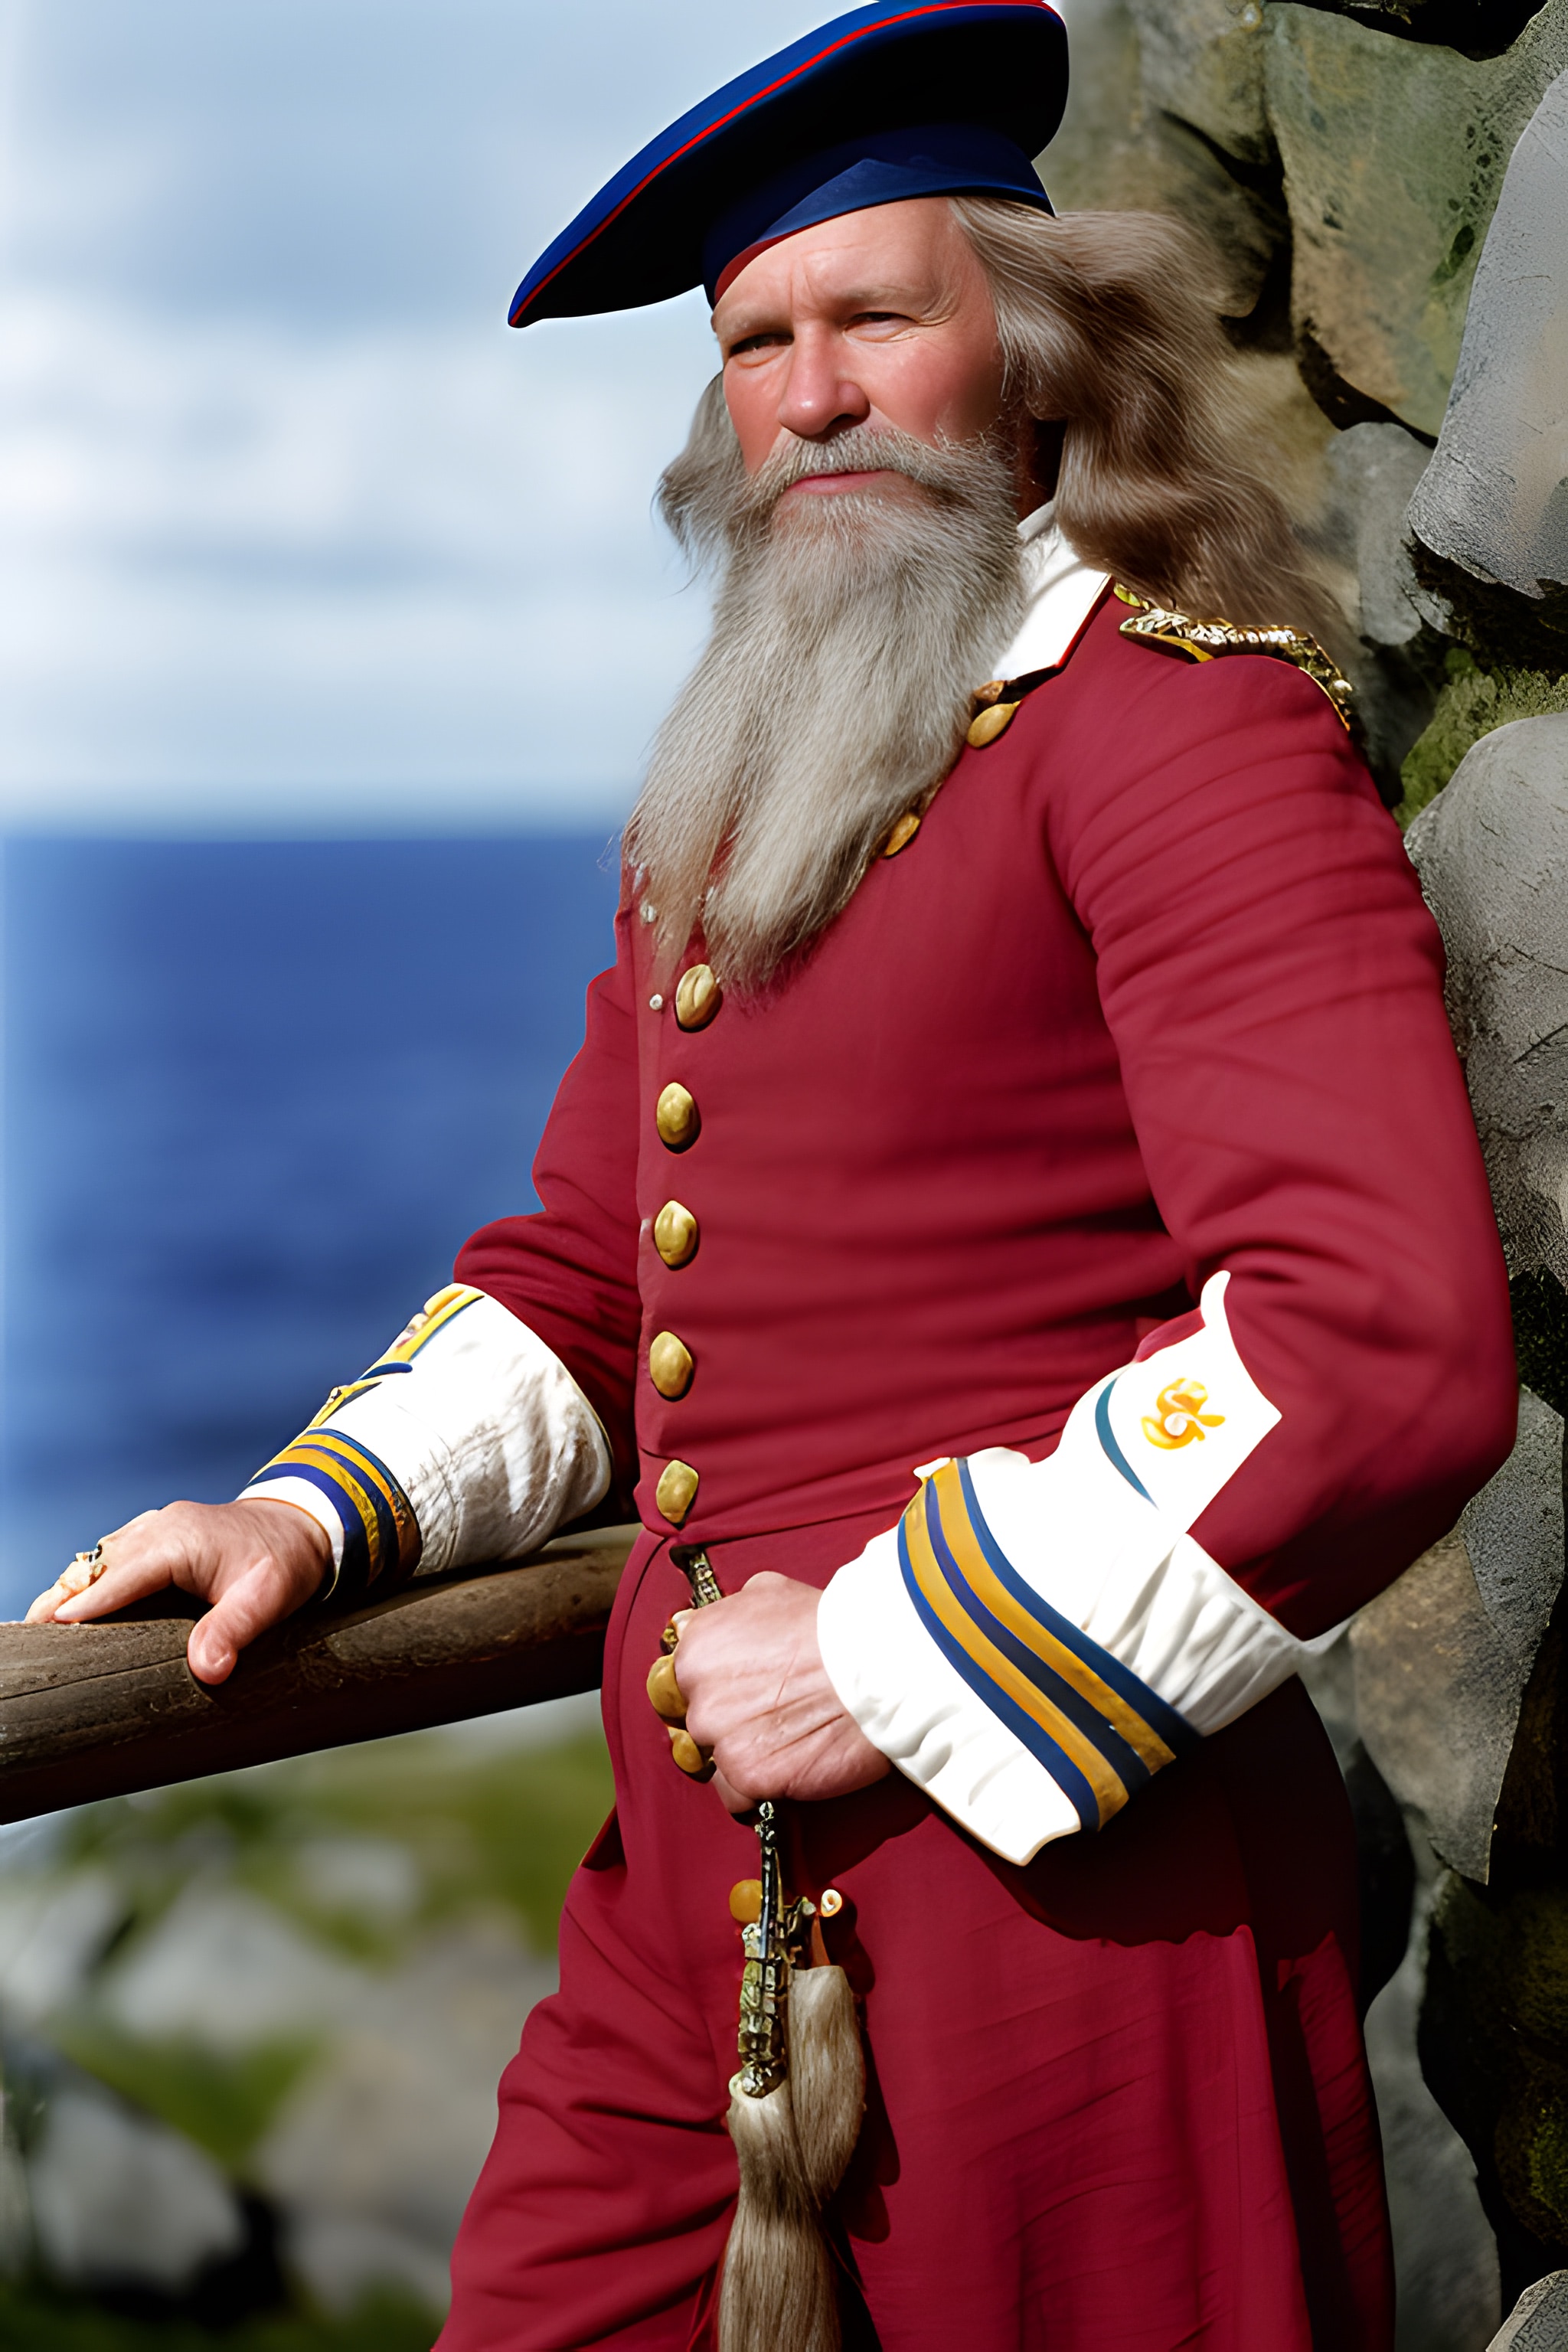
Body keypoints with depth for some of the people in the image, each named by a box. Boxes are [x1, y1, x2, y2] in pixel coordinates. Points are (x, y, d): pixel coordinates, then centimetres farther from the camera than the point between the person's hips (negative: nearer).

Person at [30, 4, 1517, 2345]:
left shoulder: (1179, 715, -11)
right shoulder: (728, 799, 16)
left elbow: (1391, 1342, -22)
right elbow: (586, 1274, 23)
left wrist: (897, 1670, -17)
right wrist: (319, 1513, 6)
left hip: (1052, 1878, -7)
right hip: (693, 1885, 7)